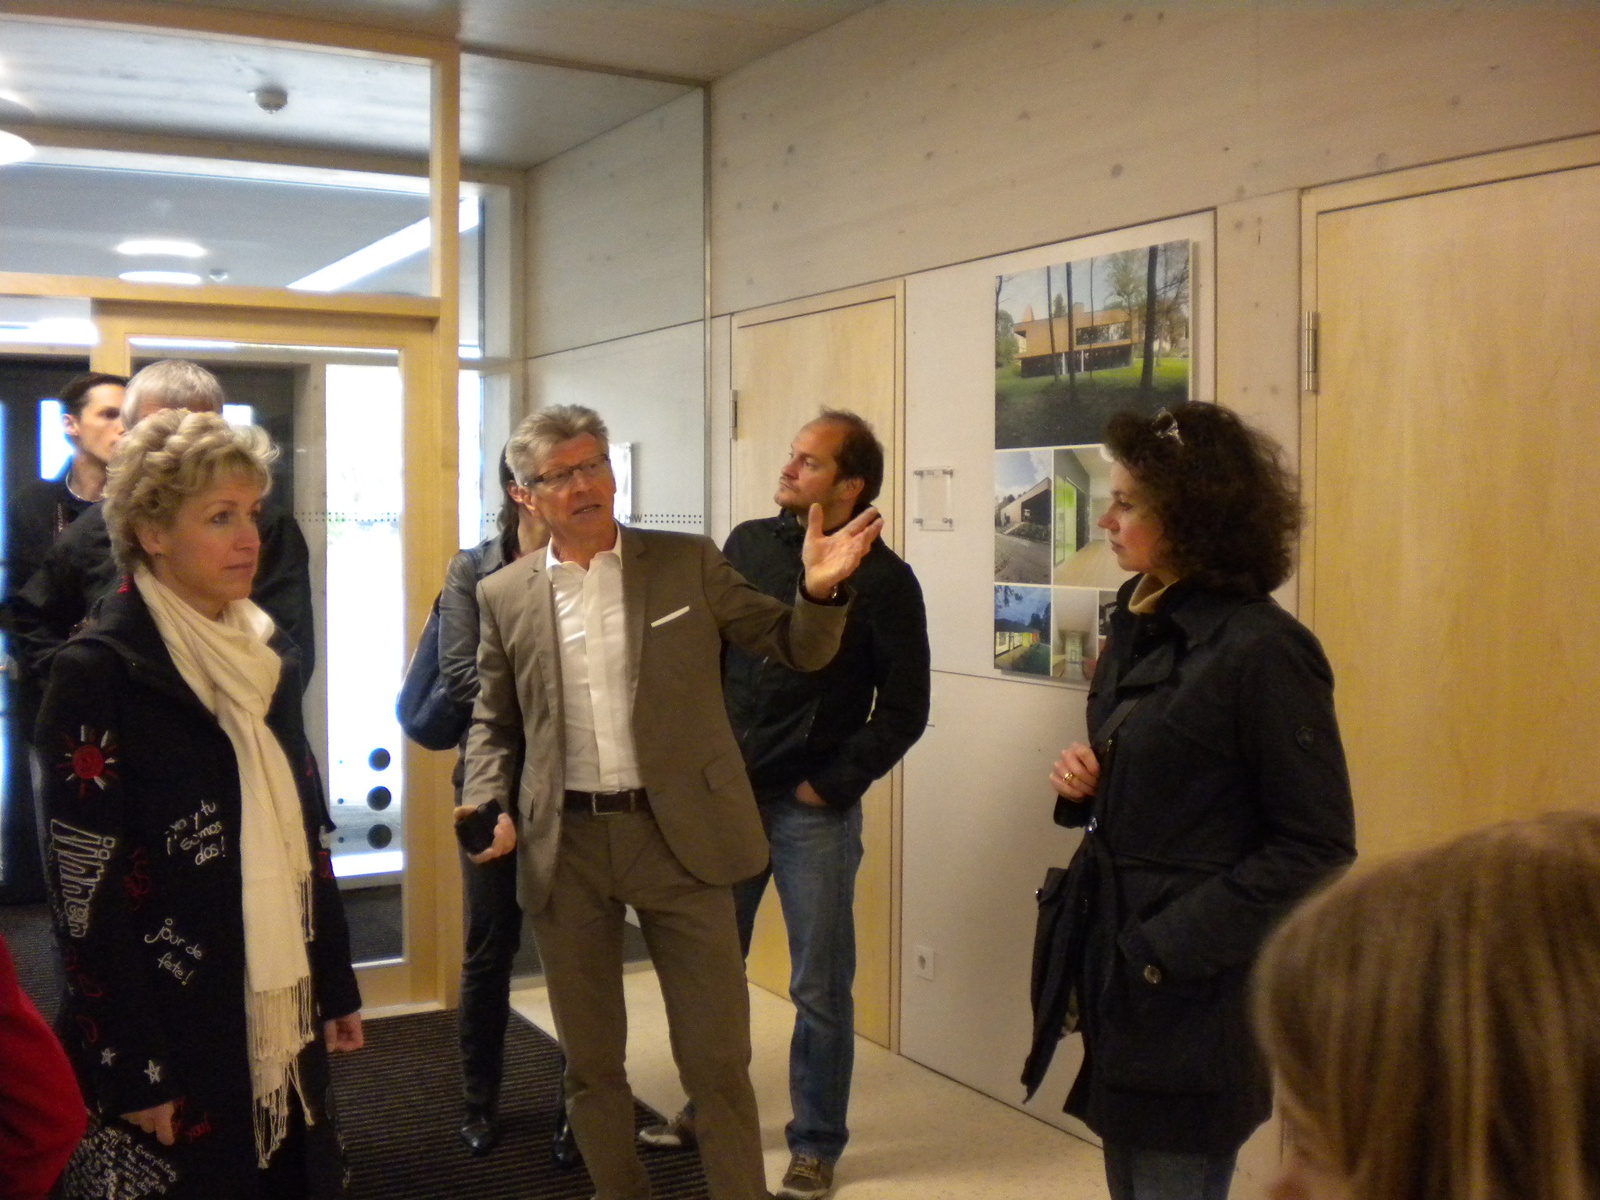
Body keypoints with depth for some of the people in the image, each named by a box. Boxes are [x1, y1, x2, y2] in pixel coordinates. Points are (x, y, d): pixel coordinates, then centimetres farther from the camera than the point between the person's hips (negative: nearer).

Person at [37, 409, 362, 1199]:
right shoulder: (99, 671, -13)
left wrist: (335, 986, 12)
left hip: (278, 1022, 6)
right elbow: (85, 888, -15)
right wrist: (131, 1070, -16)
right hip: (171, 1038, -6)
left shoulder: (266, 657, 7)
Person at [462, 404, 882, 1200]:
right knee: (590, 1060, 15)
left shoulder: (690, 564, 0)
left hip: (679, 835, -2)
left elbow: (795, 650, 3)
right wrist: (489, 807, -3)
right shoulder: (505, 595, 5)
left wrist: (820, 591, -17)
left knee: (717, 1057, 3)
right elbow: (494, 721, 14)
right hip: (564, 846, 2)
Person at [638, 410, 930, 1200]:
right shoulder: (748, 546, 4)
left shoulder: (882, 579, -8)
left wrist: (833, 785, -8)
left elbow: (904, 708, -6)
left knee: (820, 988, 4)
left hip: (813, 810, -4)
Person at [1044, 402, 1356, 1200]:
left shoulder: (1264, 651, -18)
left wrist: (1175, 948, -19)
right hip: (1115, 965, 8)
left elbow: (1315, 851, -16)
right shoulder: (1138, 629, 7)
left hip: (1193, 989, -8)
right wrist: (1084, 787, -2)